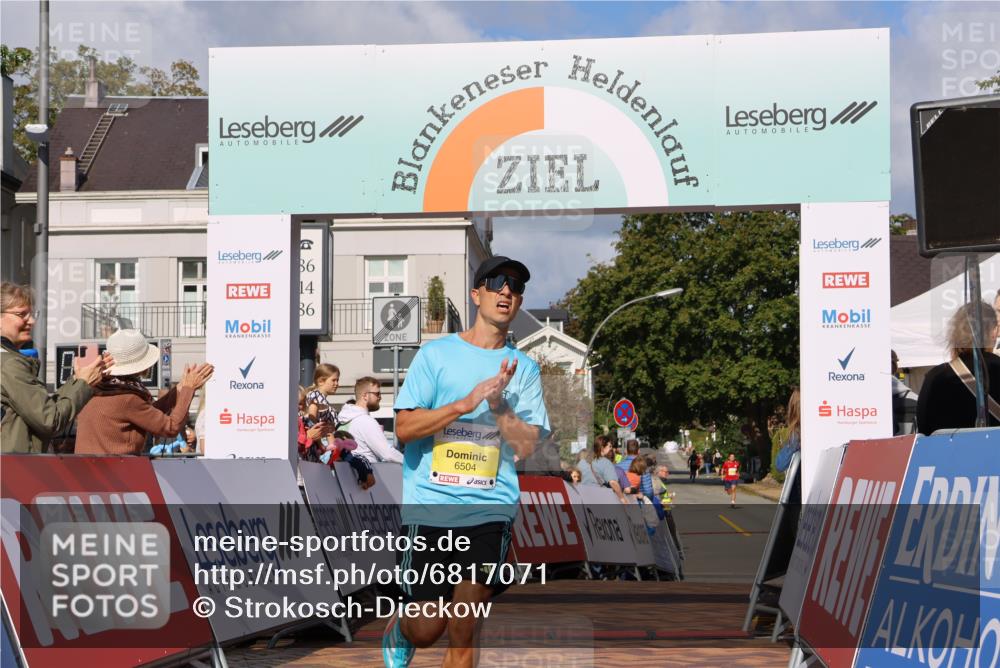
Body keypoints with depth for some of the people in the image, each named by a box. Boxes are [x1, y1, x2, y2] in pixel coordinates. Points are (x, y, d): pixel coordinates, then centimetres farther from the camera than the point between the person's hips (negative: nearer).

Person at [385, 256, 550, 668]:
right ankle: (397, 631, 38)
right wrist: (467, 402, -14)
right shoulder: (435, 354, 2)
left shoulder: (524, 368, 8)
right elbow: (404, 429, -6)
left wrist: (498, 403, -14)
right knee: (427, 631, 3)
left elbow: (526, 447, 1)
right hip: (428, 507, -1)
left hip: (490, 511, 1)